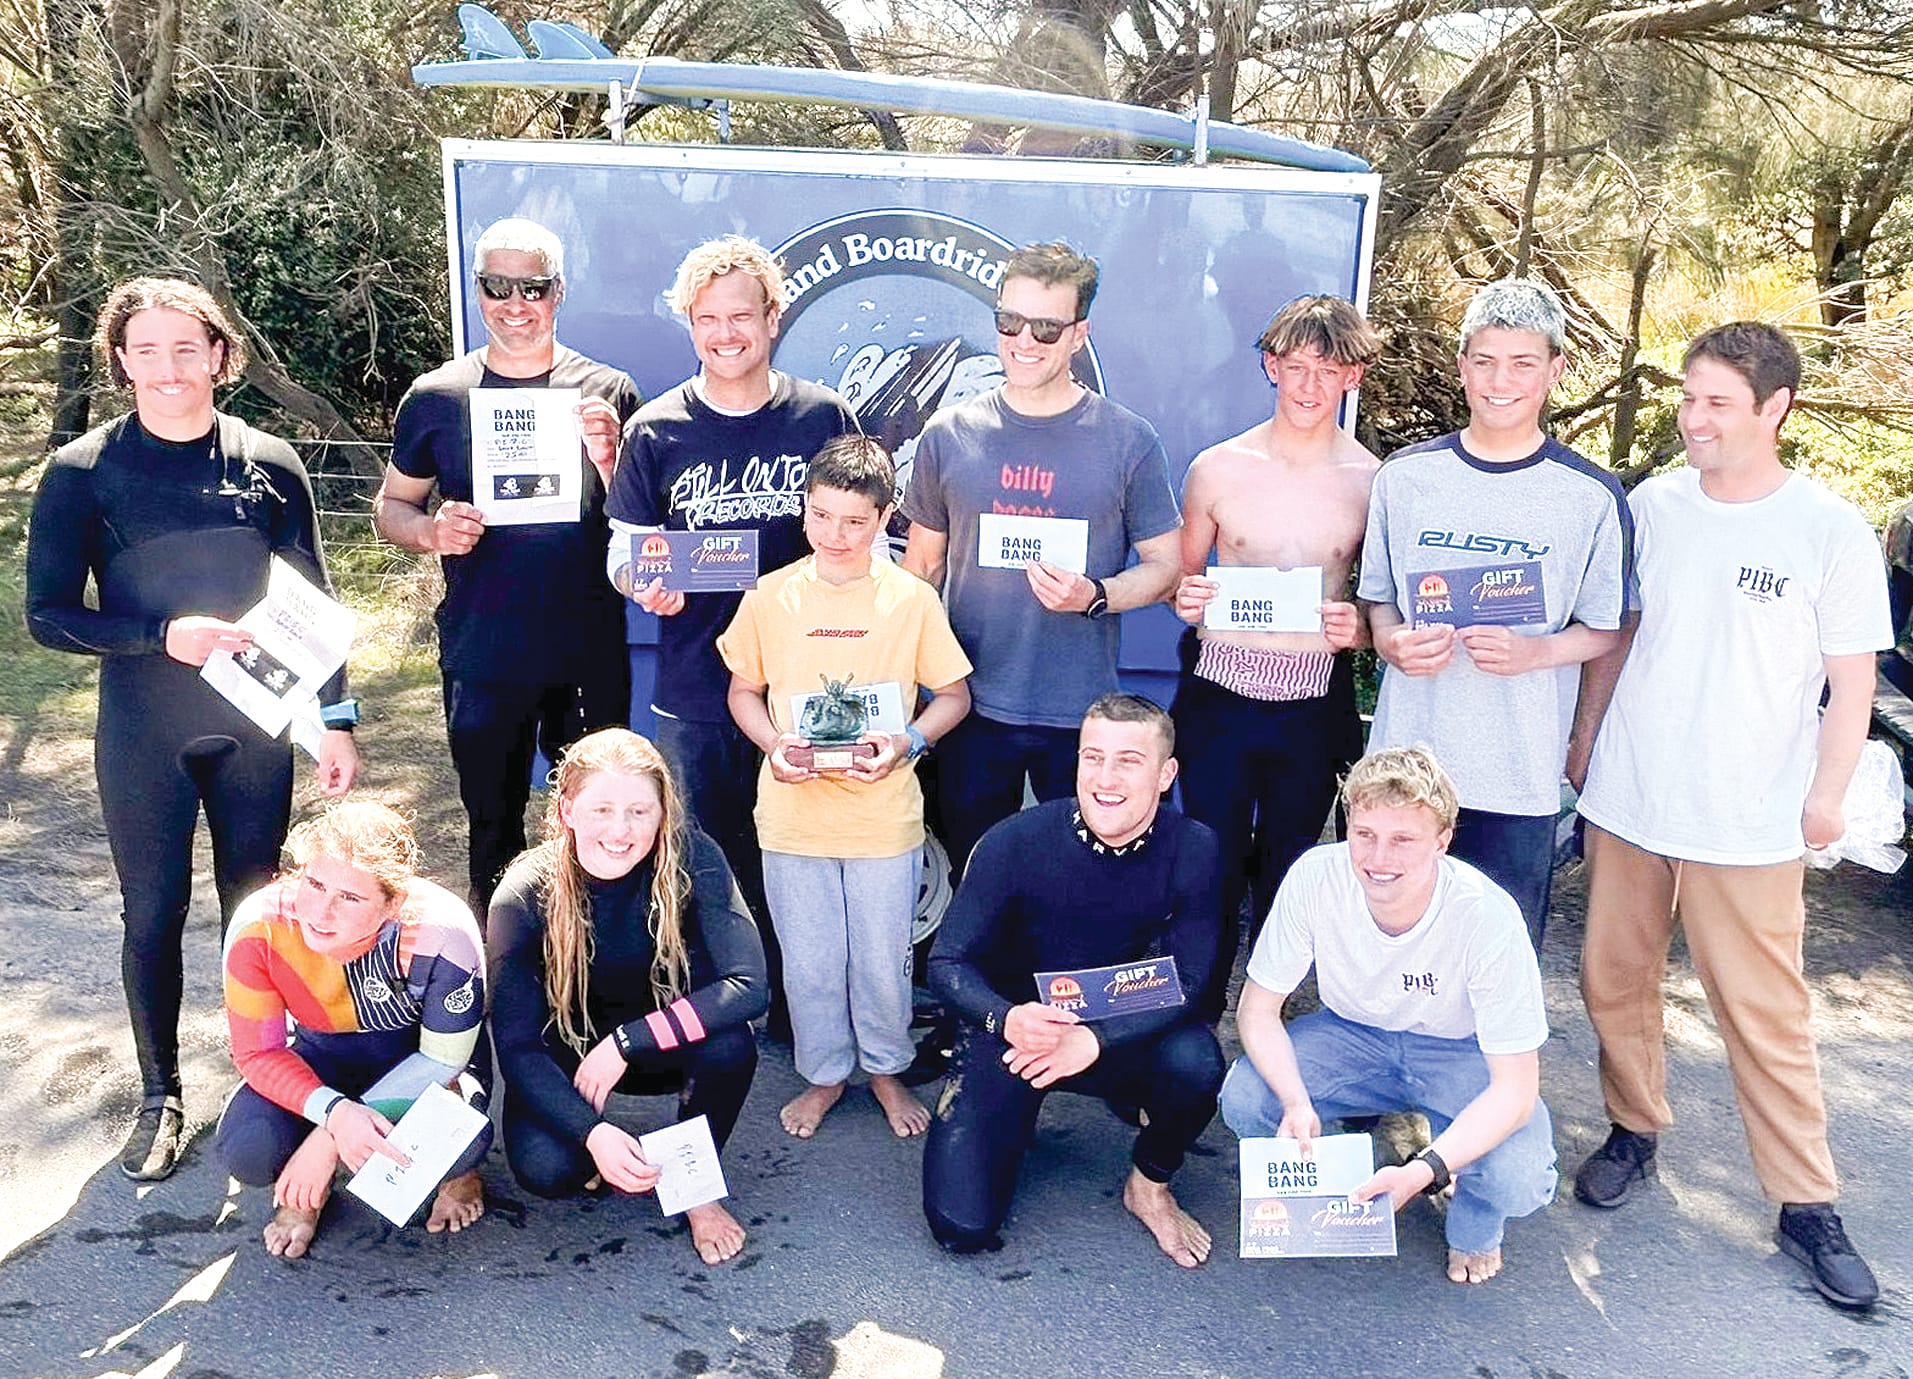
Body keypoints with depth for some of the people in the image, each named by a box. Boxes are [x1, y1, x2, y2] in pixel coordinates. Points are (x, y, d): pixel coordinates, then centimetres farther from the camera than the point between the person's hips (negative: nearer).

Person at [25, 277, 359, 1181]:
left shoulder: (268, 464, -1)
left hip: (257, 727, 1)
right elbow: (47, 614, -5)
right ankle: (160, 1097, 26)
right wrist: (162, 637, -20)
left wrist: (337, 720, 3)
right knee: (153, 916, 8)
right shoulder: (84, 472, -5)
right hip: (143, 739, -1)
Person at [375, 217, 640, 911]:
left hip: (590, 654, 0)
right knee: (493, 829, 13)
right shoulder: (435, 398, 2)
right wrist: (430, 529, -11)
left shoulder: (608, 391, 1)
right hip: (481, 660, 0)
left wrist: (608, 457, -17)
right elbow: (389, 506, 11)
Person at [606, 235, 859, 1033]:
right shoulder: (656, 430, 2)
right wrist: (646, 585, -17)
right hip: (694, 695, 1)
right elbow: (624, 549, 6)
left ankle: (792, 1012, 26)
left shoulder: (825, 419, 1)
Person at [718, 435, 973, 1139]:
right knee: (809, 963, 12)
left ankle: (886, 1069, 36)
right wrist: (773, 745, -10)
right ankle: (824, 1073, 35)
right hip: (794, 812, 1)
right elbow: (743, 691, 9)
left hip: (884, 812, -1)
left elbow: (954, 694, 3)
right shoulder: (770, 597, -2)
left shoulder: (913, 599, -5)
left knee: (884, 962, 11)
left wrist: (907, 743, -15)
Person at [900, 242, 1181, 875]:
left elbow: (1163, 565, 0)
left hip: (1081, 714, -2)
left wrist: (1094, 597, -19)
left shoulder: (1128, 441, -4)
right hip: (971, 705, 2)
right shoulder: (949, 433, 2)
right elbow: (923, 563, 9)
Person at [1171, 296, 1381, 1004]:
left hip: (1315, 706, 0)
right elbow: (1180, 576, 10)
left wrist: (1361, 627, -13)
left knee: (1285, 881, 12)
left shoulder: (1373, 482, 0)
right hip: (1219, 698, 0)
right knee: (1212, 873, 5)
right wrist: (1185, 598, -12)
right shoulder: (1218, 467, 1)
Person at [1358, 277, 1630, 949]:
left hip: (1519, 774, -1)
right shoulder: (1405, 476, 4)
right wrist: (1393, 642, -9)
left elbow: (1605, 629, 4)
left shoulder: (1592, 497, -2)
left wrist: (1536, 652, -16)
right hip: (1405, 763, 2)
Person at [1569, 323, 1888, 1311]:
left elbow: (1852, 680, -1)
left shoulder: (1833, 533, -7)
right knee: (1614, 982, 12)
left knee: (1766, 1014, 2)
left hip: (1749, 822, -3)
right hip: (1625, 800, 3)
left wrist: (1827, 794, -5)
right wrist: (1586, 742, 12)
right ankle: (1635, 1132, 34)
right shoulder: (1650, 506, 1)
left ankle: (1807, 1205, 17)